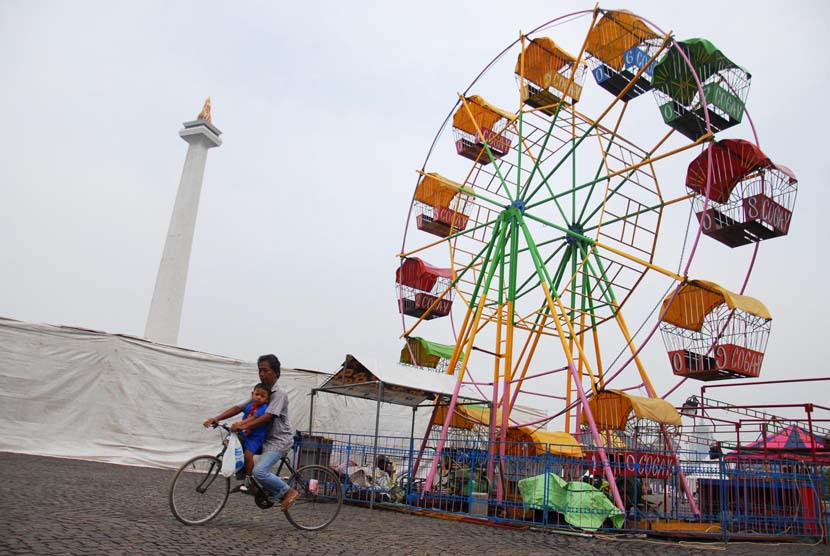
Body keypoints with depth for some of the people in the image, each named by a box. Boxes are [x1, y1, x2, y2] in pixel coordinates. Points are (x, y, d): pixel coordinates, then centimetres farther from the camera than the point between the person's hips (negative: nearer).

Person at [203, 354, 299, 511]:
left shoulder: (279, 394, -12)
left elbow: (267, 417, -25)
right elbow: (237, 408, 2)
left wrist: (243, 426, -35)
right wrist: (216, 418, -12)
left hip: (279, 441, -8)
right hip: (265, 438, 9)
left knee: (259, 471, -23)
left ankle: (289, 492, -5)